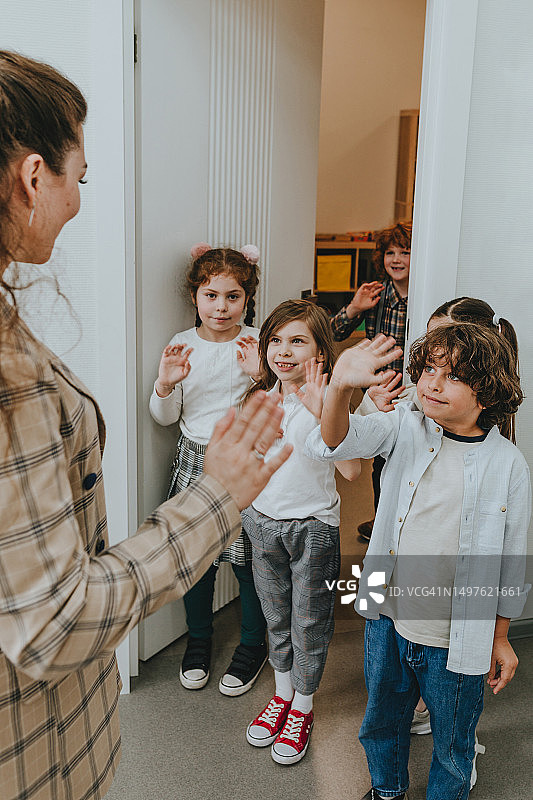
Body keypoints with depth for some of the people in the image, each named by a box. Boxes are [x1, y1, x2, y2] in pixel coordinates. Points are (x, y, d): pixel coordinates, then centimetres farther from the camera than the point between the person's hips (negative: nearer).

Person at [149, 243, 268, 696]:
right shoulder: (181, 346, 1)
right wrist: (165, 385, -14)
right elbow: (165, 418, 6)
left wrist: (260, 375, -25)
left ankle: (253, 645, 32)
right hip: (194, 459, 3)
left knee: (248, 559, 6)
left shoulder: (257, 344, -7)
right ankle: (199, 637, 38)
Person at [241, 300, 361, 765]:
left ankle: (303, 709, 34)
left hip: (313, 526, -5)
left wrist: (321, 412, -35)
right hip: (264, 521, 5)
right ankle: (282, 695, 42)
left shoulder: (329, 400, -17)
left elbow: (351, 470, -30)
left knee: (309, 625, 11)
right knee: (276, 618, 20)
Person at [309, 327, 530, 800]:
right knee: (382, 722, 27)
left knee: (452, 745, 21)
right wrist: (341, 387, -45)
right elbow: (338, 442, -25)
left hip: (457, 644, -2)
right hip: (388, 620, 3)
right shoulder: (407, 428, -8)